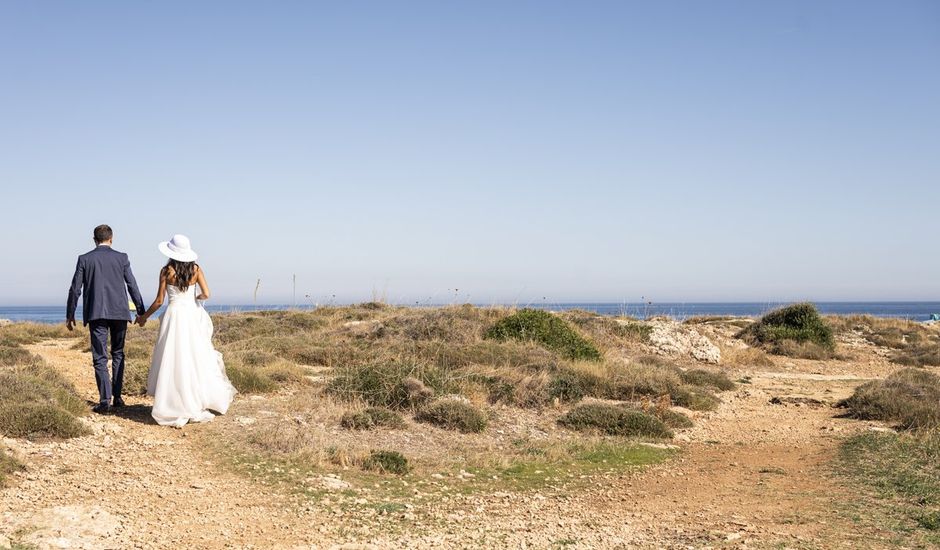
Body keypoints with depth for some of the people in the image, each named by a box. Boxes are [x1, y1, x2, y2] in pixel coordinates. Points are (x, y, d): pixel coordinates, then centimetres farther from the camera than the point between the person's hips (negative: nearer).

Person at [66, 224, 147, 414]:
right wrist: (141, 311, 9)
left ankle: (105, 400, -11)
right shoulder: (121, 258, 2)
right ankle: (117, 397, 15)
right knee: (118, 354, 15)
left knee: (100, 357, -1)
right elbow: (132, 286, 1)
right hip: (119, 312, 1)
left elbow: (75, 289, 1)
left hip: (96, 314, -1)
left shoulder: (85, 259, 1)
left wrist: (70, 315, 10)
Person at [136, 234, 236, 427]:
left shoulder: (166, 271, -5)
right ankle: (198, 407, 13)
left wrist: (144, 317, 12)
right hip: (193, 316, 3)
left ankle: (176, 411, 0)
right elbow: (206, 294, -6)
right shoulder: (196, 269, 0)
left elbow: (159, 301, -3)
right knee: (196, 360, 10)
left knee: (174, 362, 1)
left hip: (174, 316, -2)